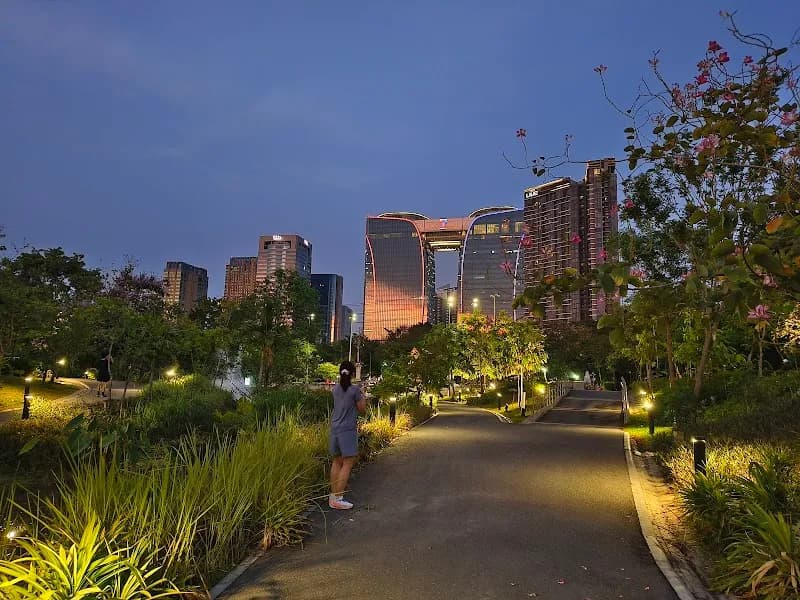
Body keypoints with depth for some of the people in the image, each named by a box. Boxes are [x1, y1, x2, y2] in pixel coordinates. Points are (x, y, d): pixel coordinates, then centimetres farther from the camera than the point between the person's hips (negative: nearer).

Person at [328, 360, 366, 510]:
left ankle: (333, 496, 18)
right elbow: (362, 409, -3)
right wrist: (363, 397, 14)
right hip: (348, 430, -7)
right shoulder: (355, 389, -11)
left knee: (337, 462, 14)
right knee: (348, 464, -2)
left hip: (335, 428, 7)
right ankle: (338, 499, -3)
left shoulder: (335, 389, 7)